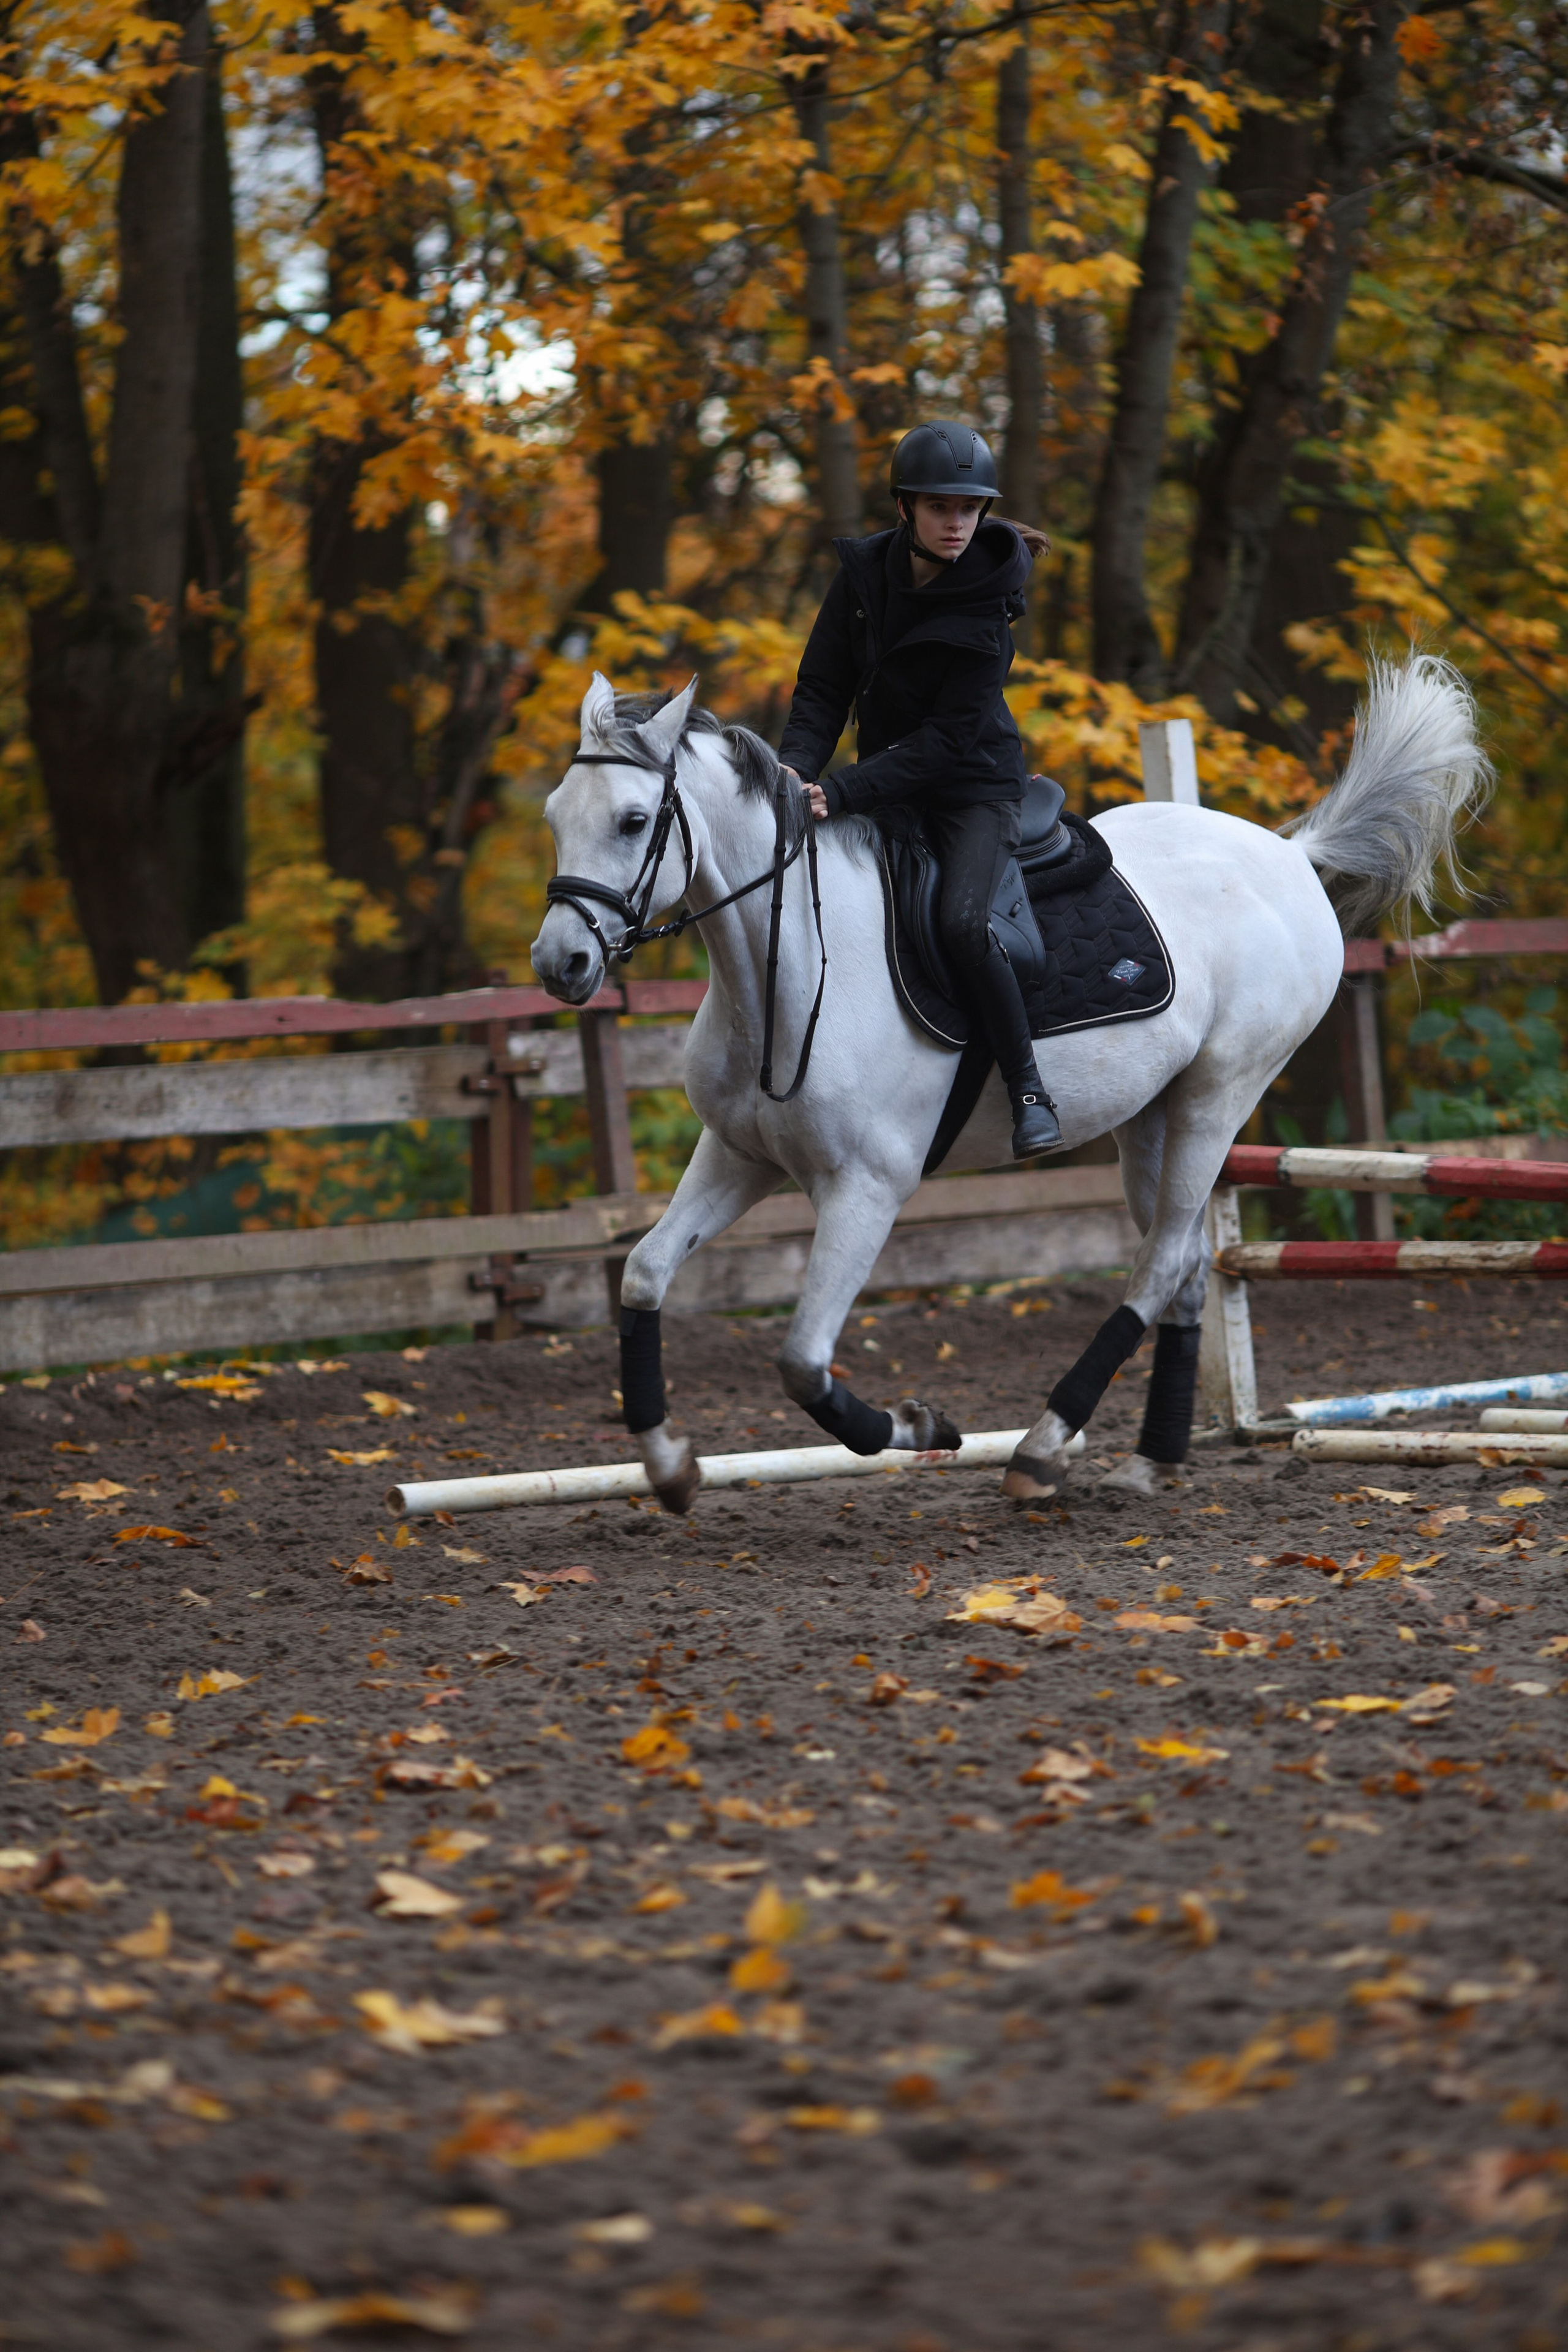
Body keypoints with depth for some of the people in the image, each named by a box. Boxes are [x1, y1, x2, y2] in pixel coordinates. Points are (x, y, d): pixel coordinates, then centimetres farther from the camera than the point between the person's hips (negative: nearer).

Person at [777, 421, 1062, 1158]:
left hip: (973, 786, -6)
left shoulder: (986, 604, -19)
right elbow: (821, 690, -2)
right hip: (885, 781, 6)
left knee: (961, 923, -28)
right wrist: (797, 769, -22)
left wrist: (843, 793, -30)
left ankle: (1028, 1088, -14)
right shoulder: (864, 573, -6)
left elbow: (947, 738, -22)